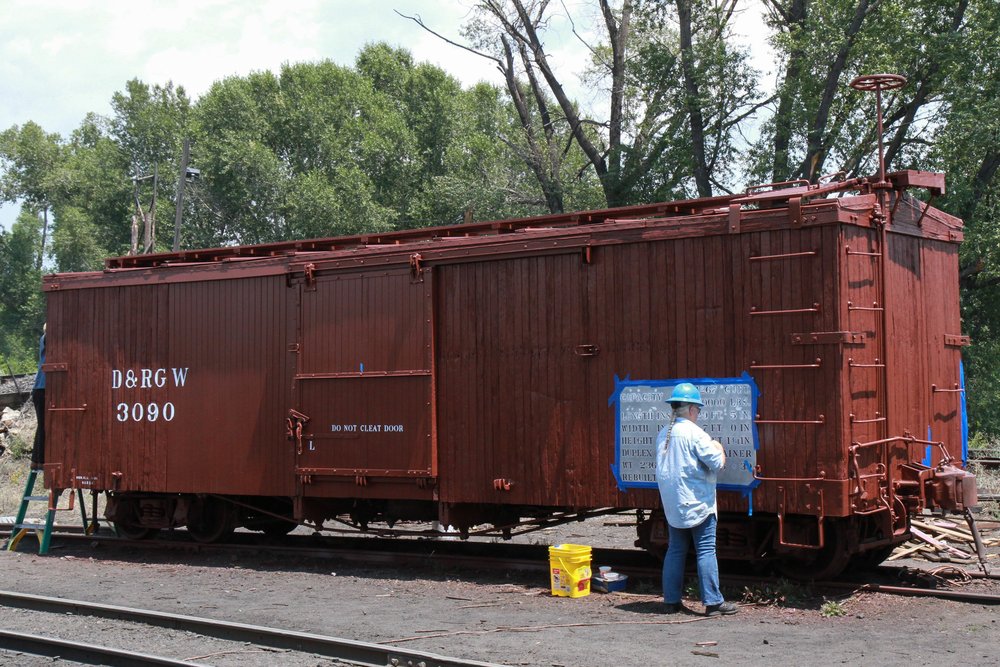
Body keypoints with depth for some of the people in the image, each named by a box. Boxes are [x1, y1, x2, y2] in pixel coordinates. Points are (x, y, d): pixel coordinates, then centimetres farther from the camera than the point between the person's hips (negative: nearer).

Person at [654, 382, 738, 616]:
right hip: (697, 503, -7)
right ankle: (713, 602, -1)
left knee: (675, 550, 12)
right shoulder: (695, 433, -15)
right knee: (706, 551, -2)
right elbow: (717, 463, -16)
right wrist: (719, 449, 5)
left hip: (672, 504, 7)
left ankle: (671, 600, 13)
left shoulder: (663, 434, 8)